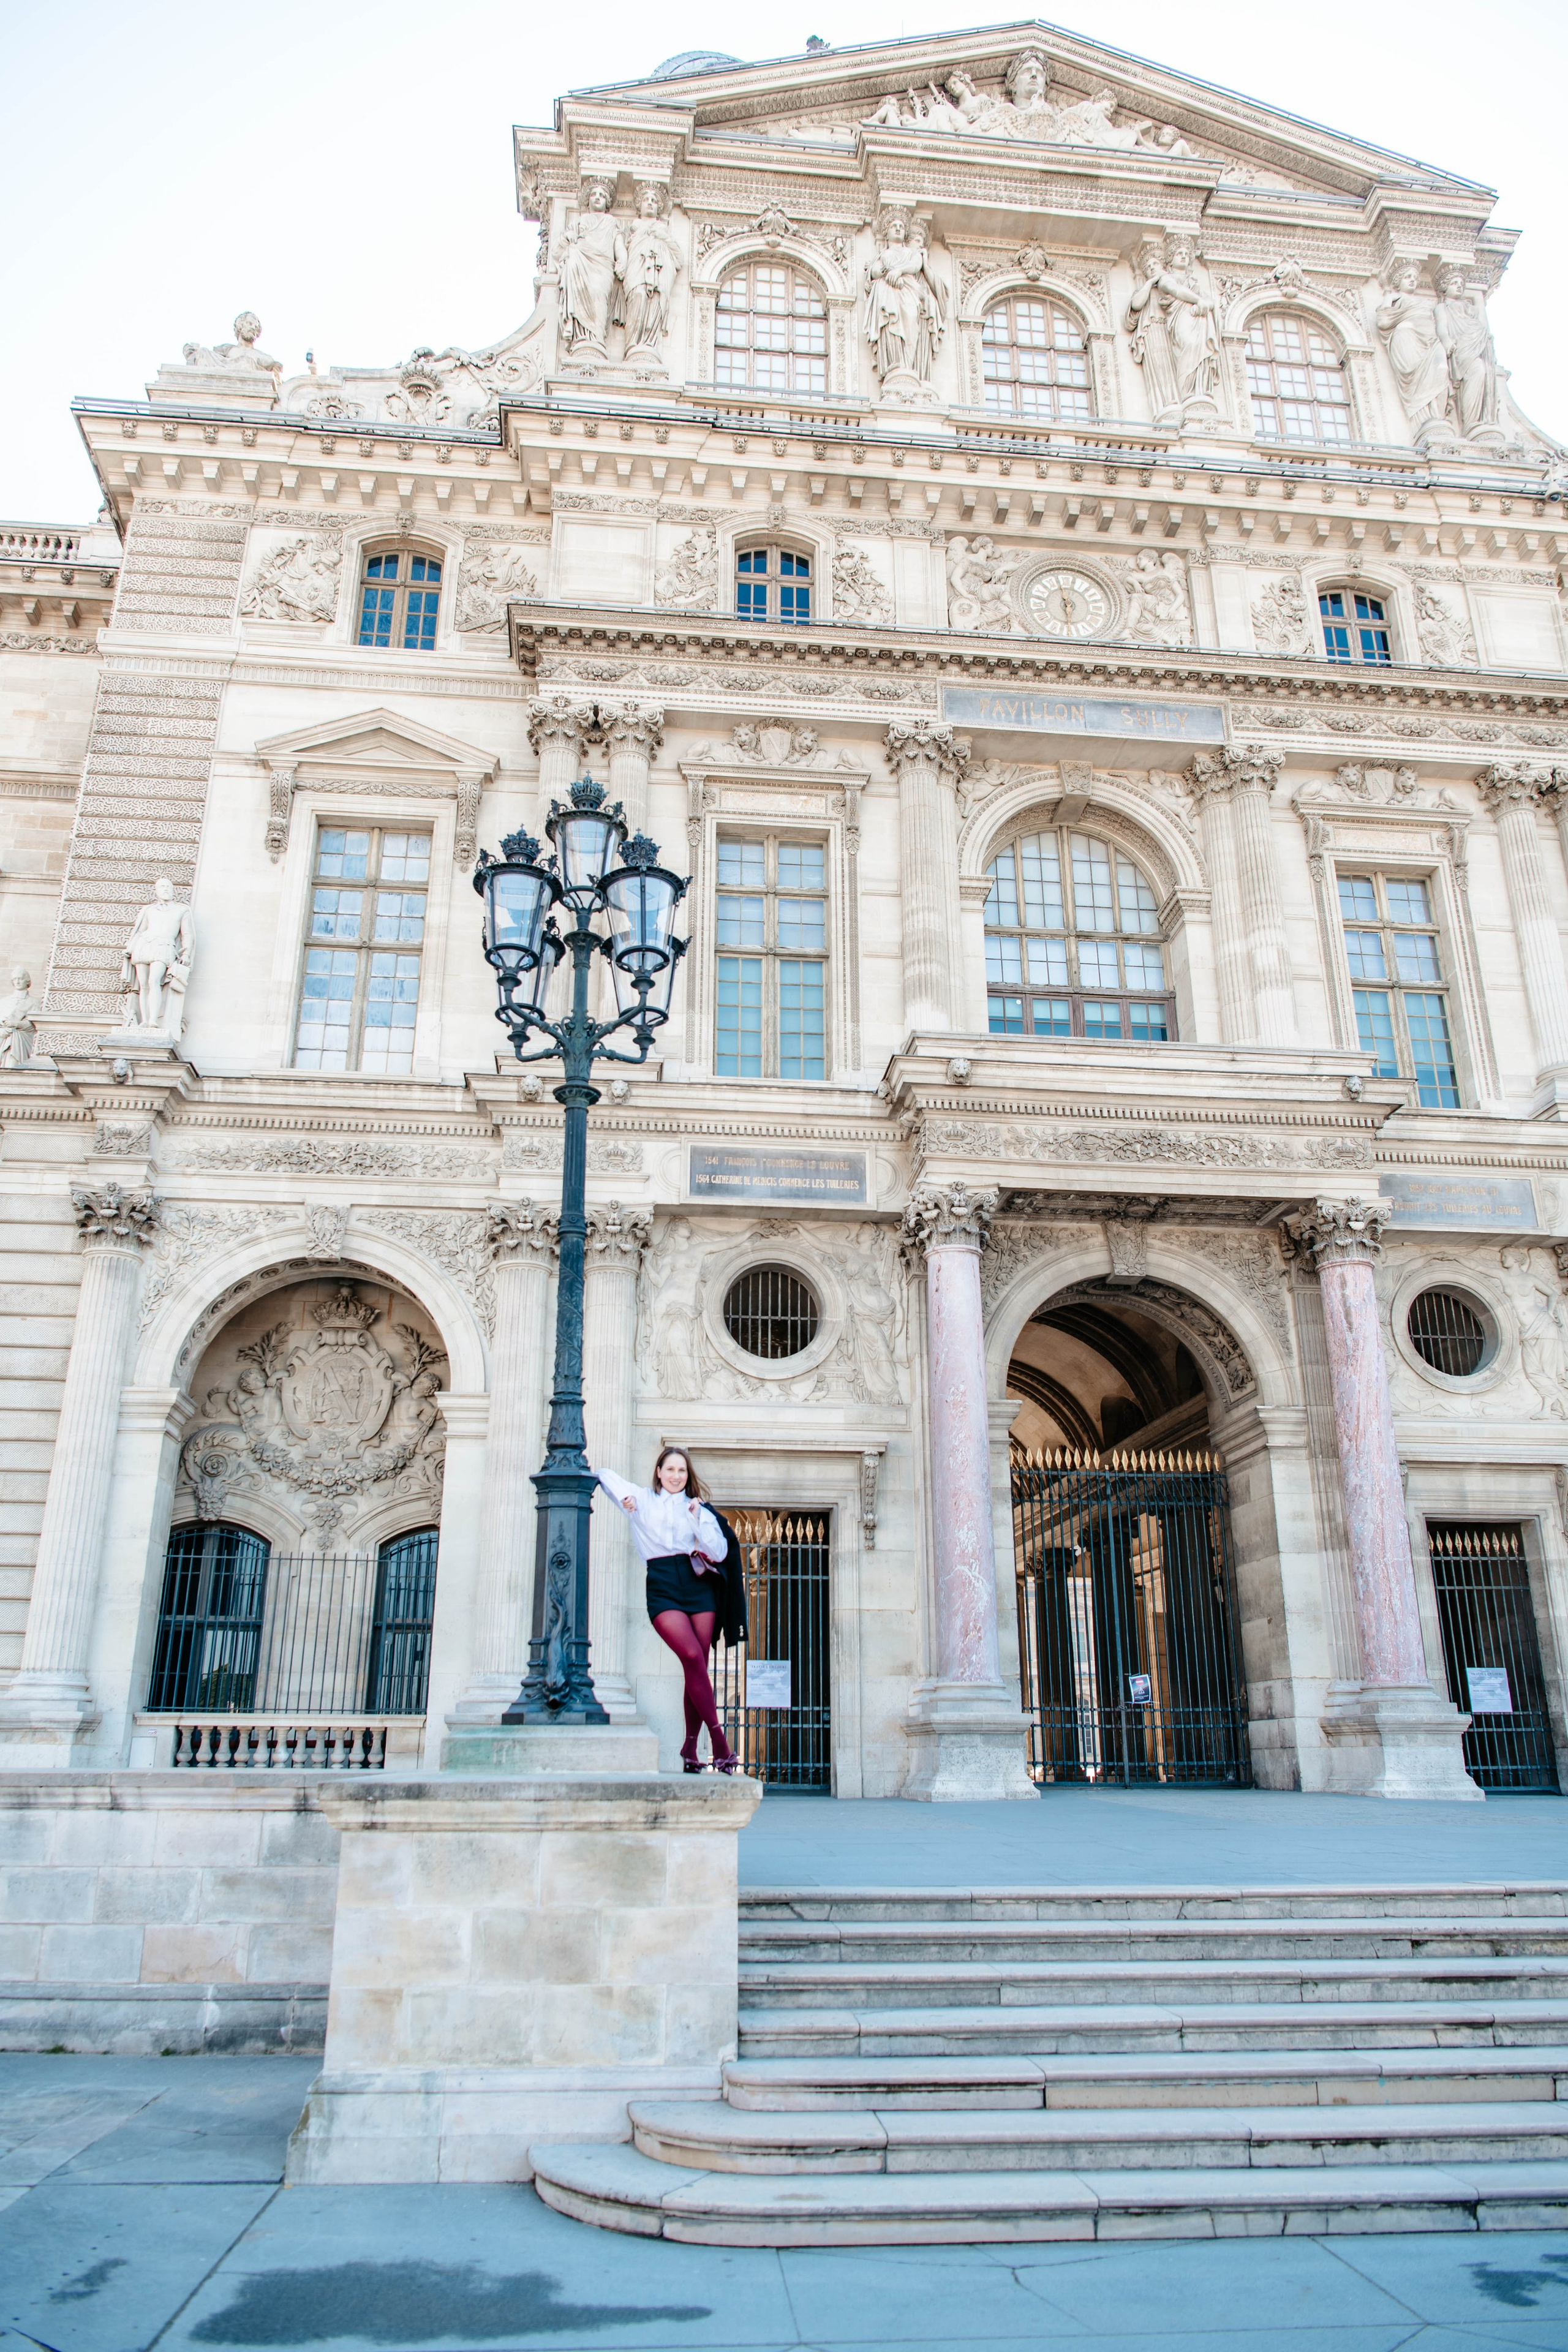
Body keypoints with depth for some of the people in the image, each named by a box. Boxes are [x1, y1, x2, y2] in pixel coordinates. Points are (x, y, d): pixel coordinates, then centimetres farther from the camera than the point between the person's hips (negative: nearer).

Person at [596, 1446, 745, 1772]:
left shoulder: (698, 1508, 16)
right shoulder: (642, 1500, 15)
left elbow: (720, 1553, 6)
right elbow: (604, 1475, 24)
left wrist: (698, 1517, -3)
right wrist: (623, 1497, 7)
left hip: (698, 1584, 2)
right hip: (662, 1587, -2)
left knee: (698, 1666, -3)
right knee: (693, 1657, -19)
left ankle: (691, 1748, 6)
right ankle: (719, 1739, -19)